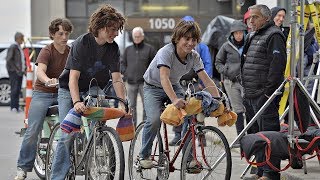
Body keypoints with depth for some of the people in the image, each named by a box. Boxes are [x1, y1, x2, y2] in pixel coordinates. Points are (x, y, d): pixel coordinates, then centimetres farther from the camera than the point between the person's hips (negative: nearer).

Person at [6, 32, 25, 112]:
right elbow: (9, 59, -14)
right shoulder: (13, 47, -8)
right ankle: (13, 107, -12)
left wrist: (23, 69, 11)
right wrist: (16, 69, -17)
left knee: (18, 90, 7)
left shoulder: (19, 48, 18)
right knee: (14, 89, -12)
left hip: (20, 72, 8)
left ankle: (16, 107, 9)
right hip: (14, 72, -8)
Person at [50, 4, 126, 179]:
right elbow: (73, 77, -26)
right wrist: (76, 102, -40)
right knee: (68, 134, -12)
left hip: (93, 89, 4)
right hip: (70, 91, -4)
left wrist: (122, 104, -23)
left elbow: (117, 79, -11)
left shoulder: (113, 48, -10)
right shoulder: (81, 43, -22)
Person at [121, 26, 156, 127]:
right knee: (131, 106, 6)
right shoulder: (128, 49, 15)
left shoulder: (149, 49, 4)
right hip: (130, 83, 3)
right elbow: (123, 63, 21)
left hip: (144, 82, -3)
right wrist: (125, 73, 5)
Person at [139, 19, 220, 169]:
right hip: (153, 87, -5)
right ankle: (144, 156, -6)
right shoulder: (166, 52, -30)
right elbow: (164, 78, -43)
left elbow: (206, 80, -16)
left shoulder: (194, 56, -13)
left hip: (174, 86, 5)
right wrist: (174, 100, -58)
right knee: (154, 119, -26)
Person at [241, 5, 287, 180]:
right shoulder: (255, 37, 21)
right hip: (251, 96, 11)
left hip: (264, 95, -10)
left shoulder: (274, 36, -10)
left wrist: (269, 90, -21)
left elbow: (278, 64, -19)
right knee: (255, 134, 13)